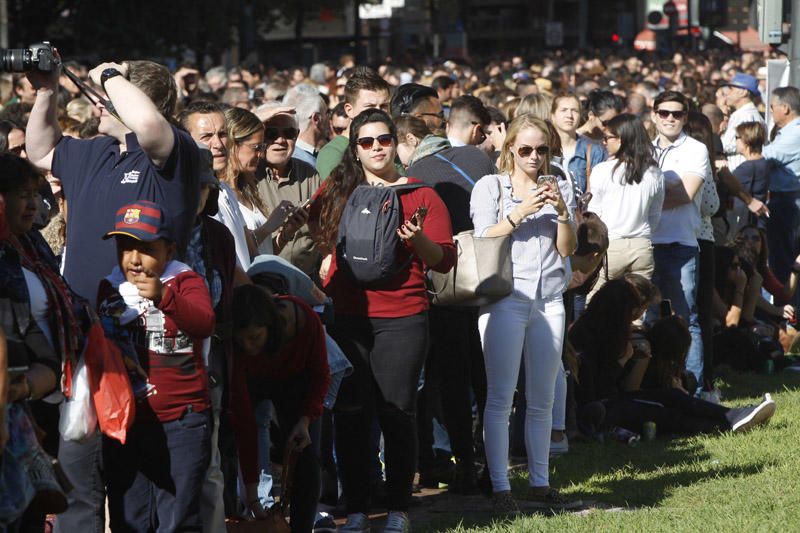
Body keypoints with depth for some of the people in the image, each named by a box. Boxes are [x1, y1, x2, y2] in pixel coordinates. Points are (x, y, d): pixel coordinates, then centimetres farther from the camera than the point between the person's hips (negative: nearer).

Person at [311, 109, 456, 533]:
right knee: (349, 413, 2)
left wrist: (418, 239, -21)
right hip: (345, 315, 2)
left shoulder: (419, 195, 2)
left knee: (396, 413, -2)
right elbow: (319, 242, 19)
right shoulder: (335, 193, 9)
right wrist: (324, 277, 2)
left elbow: (444, 259, -3)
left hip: (401, 318, -2)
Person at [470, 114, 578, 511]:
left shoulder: (559, 187, 14)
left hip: (549, 297, 3)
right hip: (505, 295, -3)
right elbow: (483, 240, -4)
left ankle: (540, 482, 12)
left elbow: (567, 249, 8)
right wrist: (519, 213, -14)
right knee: (500, 396, -7)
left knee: (542, 398, 5)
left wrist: (561, 211, -8)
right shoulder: (490, 187, 6)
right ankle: (500, 488, -6)